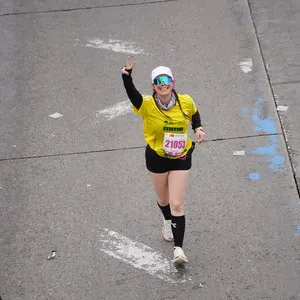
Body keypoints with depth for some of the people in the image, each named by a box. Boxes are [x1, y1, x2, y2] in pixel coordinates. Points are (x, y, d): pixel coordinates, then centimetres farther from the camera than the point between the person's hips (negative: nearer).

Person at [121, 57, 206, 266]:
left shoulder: (185, 102, -12)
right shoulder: (147, 105, -20)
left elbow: (194, 114, 12)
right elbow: (132, 93, -42)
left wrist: (198, 128, -8)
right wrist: (127, 76, -61)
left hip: (181, 159, 0)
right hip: (156, 158, 1)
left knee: (177, 204, -7)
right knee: (163, 199, 21)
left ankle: (178, 248, -5)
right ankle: (168, 222, 56)